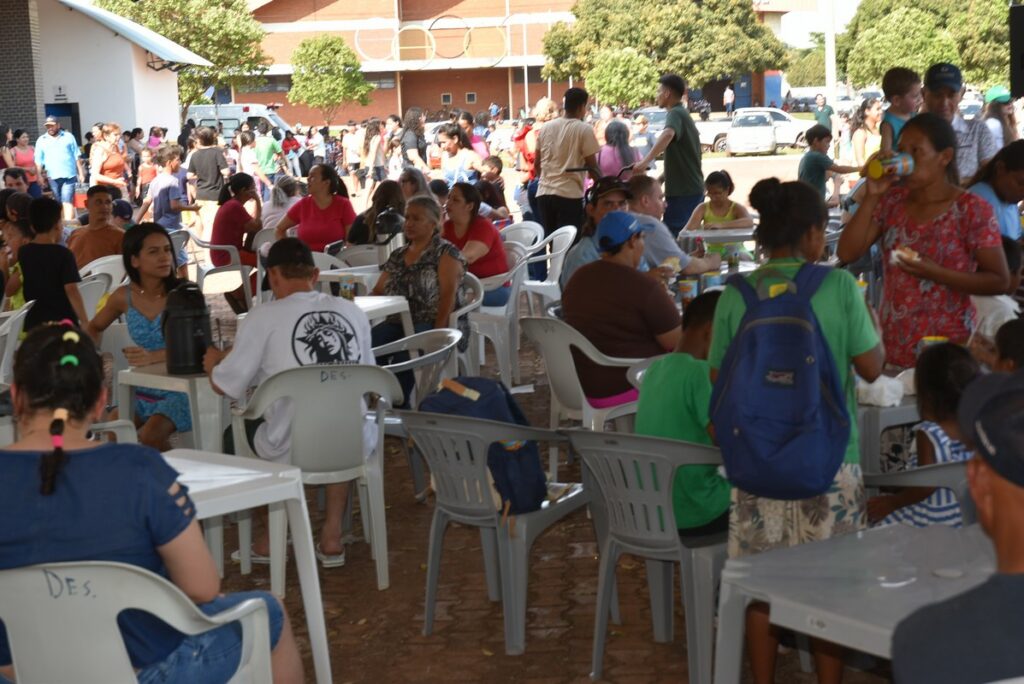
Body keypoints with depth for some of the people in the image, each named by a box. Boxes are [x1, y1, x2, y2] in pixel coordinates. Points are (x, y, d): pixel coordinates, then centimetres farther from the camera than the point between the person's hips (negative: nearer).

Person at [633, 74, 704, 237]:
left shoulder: (675, 114, -12)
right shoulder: (684, 114, 21)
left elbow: (668, 134, -36)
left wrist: (646, 161, -47)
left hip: (682, 191, -10)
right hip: (693, 188, 10)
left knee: (672, 235, -11)